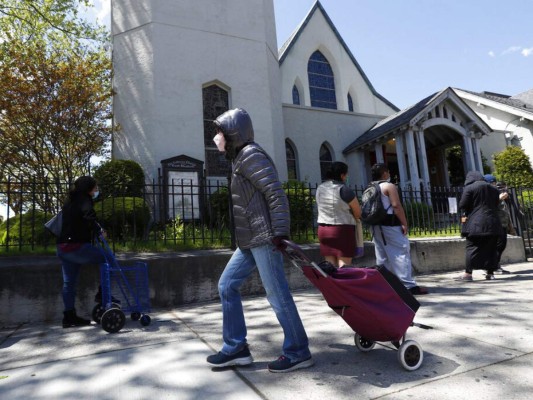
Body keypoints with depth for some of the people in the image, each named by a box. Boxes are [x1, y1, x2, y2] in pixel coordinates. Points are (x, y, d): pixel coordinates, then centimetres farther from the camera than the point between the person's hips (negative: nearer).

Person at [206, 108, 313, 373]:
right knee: (227, 286, 11)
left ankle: (298, 352, 12)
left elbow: (276, 194, -17)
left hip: (263, 238, -10)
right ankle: (236, 348, 19)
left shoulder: (250, 154, -8)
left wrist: (280, 231, -23)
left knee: (277, 295, -3)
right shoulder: (239, 158, 21)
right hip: (249, 240, 10)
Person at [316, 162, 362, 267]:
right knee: (344, 265, -1)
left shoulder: (320, 188, 6)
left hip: (323, 228, 6)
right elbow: (358, 213, -7)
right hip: (343, 229, -6)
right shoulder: (344, 189, -14)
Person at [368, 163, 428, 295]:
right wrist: (404, 223, -14)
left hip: (375, 225, 8)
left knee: (382, 256, 11)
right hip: (390, 224, -8)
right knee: (401, 253, -6)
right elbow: (396, 206, -16)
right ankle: (409, 285, -7)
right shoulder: (389, 186, -7)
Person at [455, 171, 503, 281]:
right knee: (491, 248, 10)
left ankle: (468, 273, -6)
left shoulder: (469, 188, -5)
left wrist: (467, 212, 11)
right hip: (493, 224, 6)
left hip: (476, 224, -5)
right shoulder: (493, 189, 15)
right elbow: (496, 205, 20)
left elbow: (462, 205, -9)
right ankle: (490, 273, 13)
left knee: (472, 247, -4)